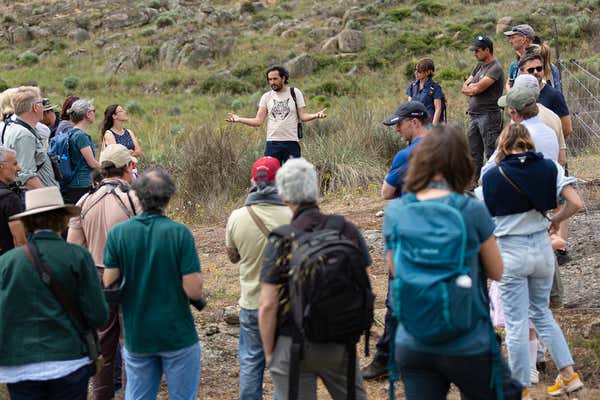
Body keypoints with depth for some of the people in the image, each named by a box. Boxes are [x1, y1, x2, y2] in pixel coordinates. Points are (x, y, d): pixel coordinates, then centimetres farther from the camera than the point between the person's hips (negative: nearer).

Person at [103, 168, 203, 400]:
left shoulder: (118, 233, -5)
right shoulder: (179, 233, -13)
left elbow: (109, 285, -4)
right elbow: (193, 291, -16)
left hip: (136, 337, 3)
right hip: (178, 336, -3)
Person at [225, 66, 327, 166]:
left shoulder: (295, 93, 5)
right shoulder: (266, 97, 9)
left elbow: (303, 116, 0)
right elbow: (258, 121, 4)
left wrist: (315, 115, -20)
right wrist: (239, 119, -8)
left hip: (291, 142, -1)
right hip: (272, 143, 2)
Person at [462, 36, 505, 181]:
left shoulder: (495, 68, -10)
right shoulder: (480, 66, 18)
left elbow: (478, 88, -19)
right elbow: (465, 87, 16)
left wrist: (470, 87, 2)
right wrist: (473, 88, -5)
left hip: (488, 115, -9)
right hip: (474, 115, 9)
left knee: (492, 153, -10)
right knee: (473, 153, 10)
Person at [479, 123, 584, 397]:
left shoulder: (492, 177, -9)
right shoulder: (549, 168, -2)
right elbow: (576, 203, -10)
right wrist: (556, 220, 7)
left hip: (510, 254, -4)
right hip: (542, 248, 4)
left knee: (516, 324, 4)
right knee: (541, 313, 22)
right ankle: (568, 374, 19)